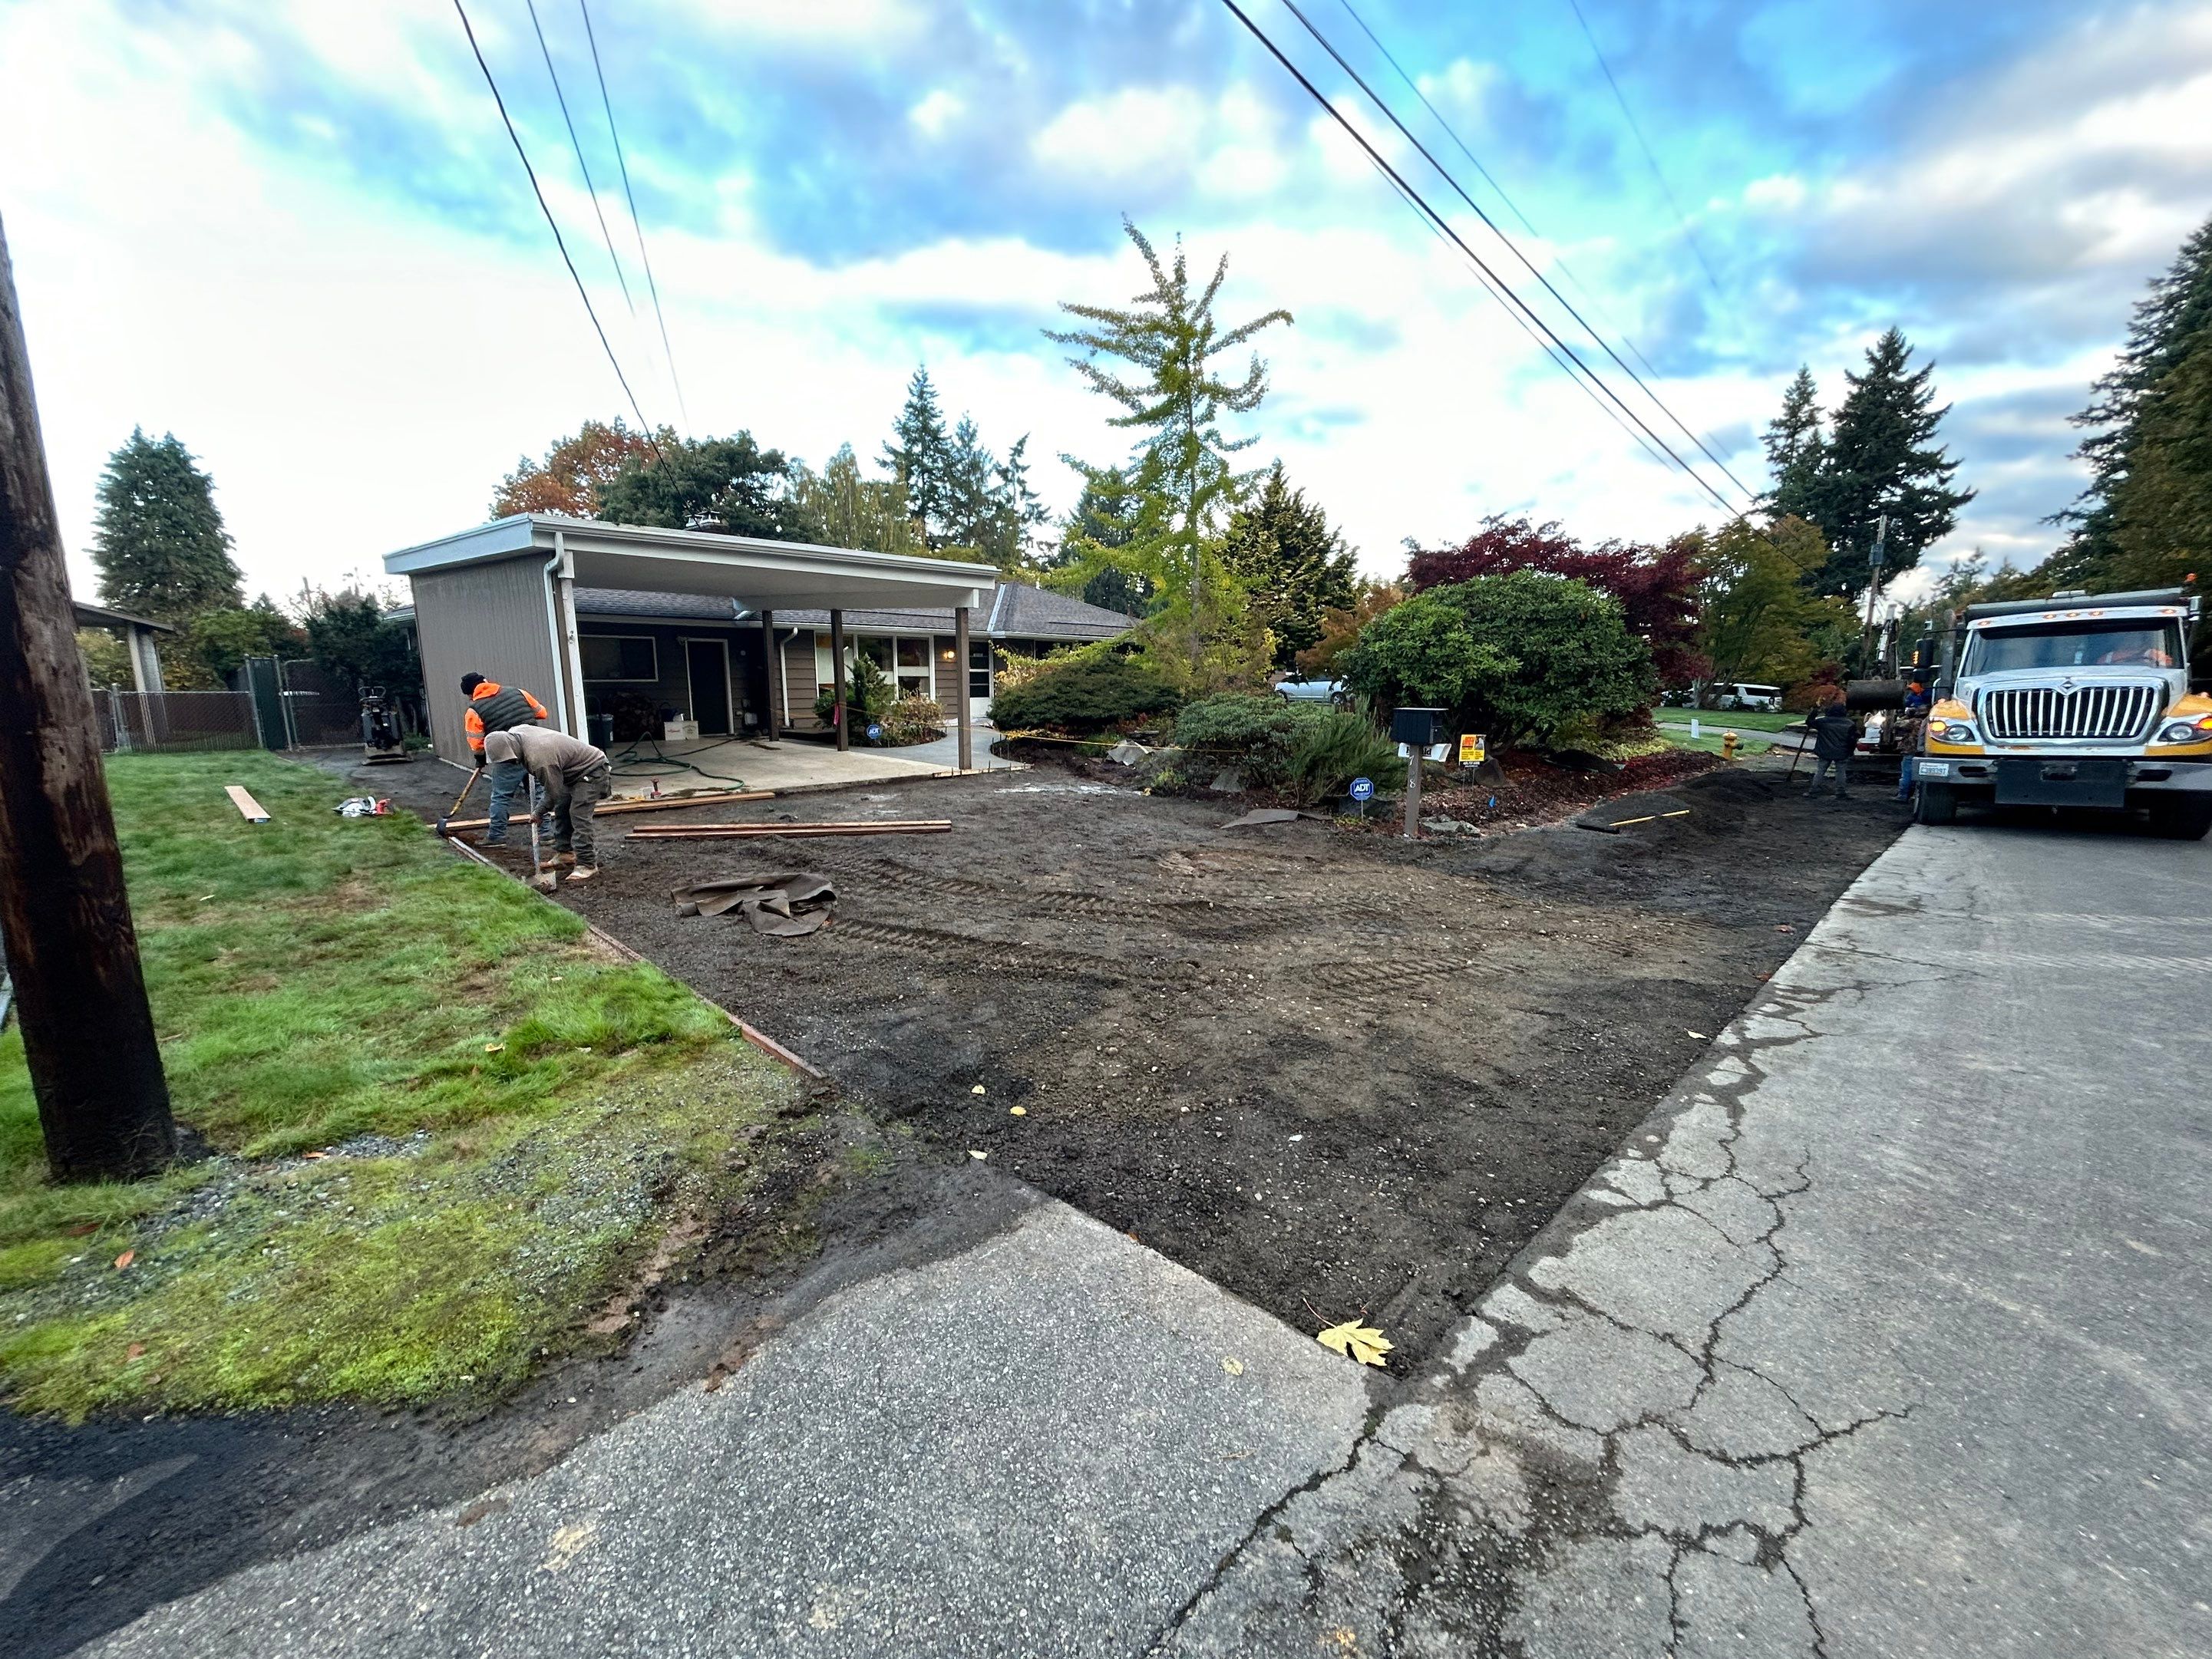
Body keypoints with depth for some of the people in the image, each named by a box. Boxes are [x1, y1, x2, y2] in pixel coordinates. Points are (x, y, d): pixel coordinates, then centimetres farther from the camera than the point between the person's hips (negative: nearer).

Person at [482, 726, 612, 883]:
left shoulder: (540, 759, -34)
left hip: (591, 771, -11)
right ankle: (564, 852, 24)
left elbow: (554, 793, -21)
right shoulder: (515, 732, -8)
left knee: (578, 816, -16)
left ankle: (587, 865, -14)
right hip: (574, 771, 11)